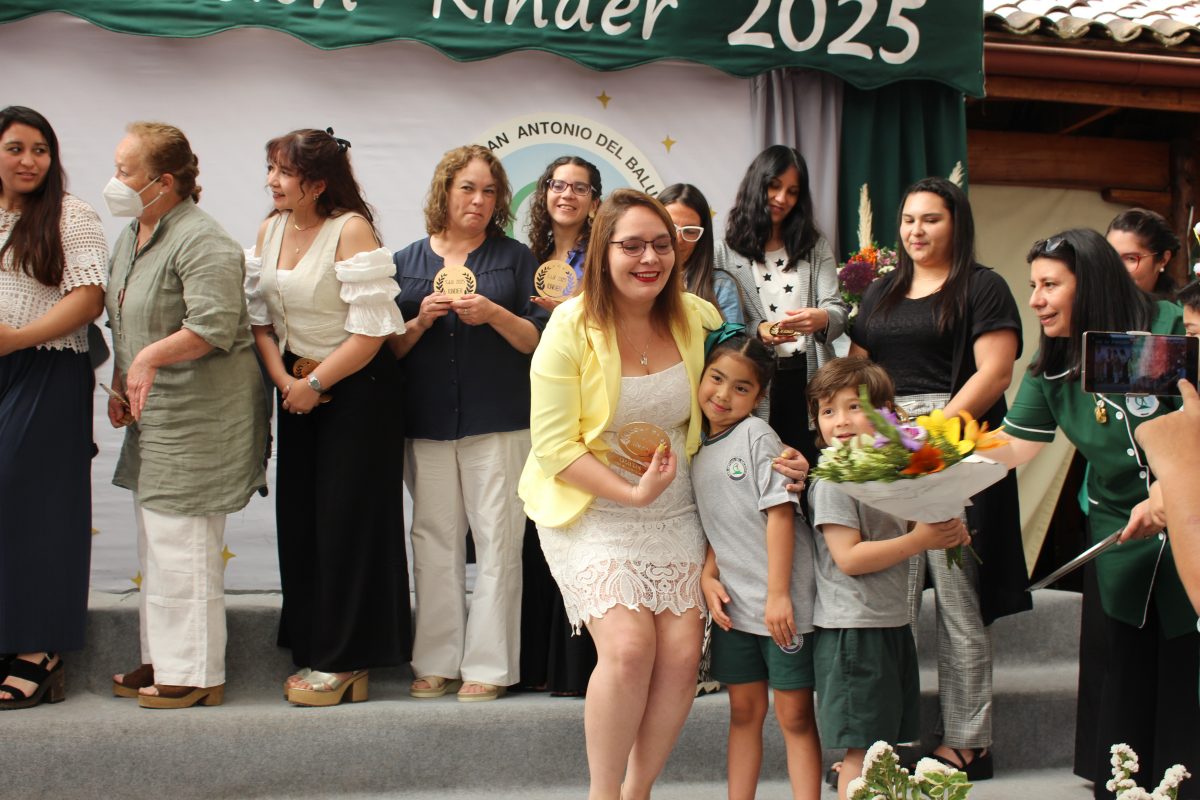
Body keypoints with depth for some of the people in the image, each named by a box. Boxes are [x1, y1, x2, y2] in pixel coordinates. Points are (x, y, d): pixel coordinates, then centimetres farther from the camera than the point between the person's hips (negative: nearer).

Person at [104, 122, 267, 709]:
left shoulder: (201, 241, -16)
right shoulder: (129, 239, 15)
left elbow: (214, 325, -26)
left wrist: (151, 358, -28)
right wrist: (120, 385, 15)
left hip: (199, 415, -10)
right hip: (154, 417, 10)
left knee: (180, 541, -7)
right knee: (155, 542, 15)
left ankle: (195, 673, 2)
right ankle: (162, 659, 27)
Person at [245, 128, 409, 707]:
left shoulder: (351, 229, -16)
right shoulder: (270, 229, 6)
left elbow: (370, 330, -20)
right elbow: (259, 316, 8)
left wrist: (314, 384, -13)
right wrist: (284, 381, -6)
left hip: (358, 388, -7)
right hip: (298, 388, 7)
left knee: (347, 520, -2)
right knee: (298, 518, 9)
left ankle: (344, 663, 8)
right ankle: (313, 653, 20)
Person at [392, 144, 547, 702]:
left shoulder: (515, 258, 9)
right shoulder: (407, 262, 13)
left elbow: (538, 341, 3)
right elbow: (389, 348, 11)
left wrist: (493, 314, -13)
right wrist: (420, 321, -8)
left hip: (499, 421, -2)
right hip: (427, 421, 2)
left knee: (498, 539, -4)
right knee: (434, 540, 4)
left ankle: (489, 664, 4)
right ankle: (438, 661, 12)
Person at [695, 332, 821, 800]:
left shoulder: (756, 435, -8)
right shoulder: (698, 451, 11)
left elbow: (780, 513, -13)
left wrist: (778, 594, -18)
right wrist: (707, 575, -2)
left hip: (781, 603, -6)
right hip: (734, 604, 6)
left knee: (795, 716, 0)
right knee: (745, 711, 12)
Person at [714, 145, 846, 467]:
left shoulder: (815, 246, 13)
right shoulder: (728, 251, 5)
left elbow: (838, 311, 3)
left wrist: (822, 318, -20)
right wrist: (757, 331, -18)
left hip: (808, 379, 2)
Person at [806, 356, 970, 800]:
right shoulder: (833, 481, -13)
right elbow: (849, 558, -20)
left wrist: (943, 531, 1)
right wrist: (919, 540, -20)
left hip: (893, 624, 9)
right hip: (853, 630, -9)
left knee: (886, 743, 15)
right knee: (861, 750, -4)